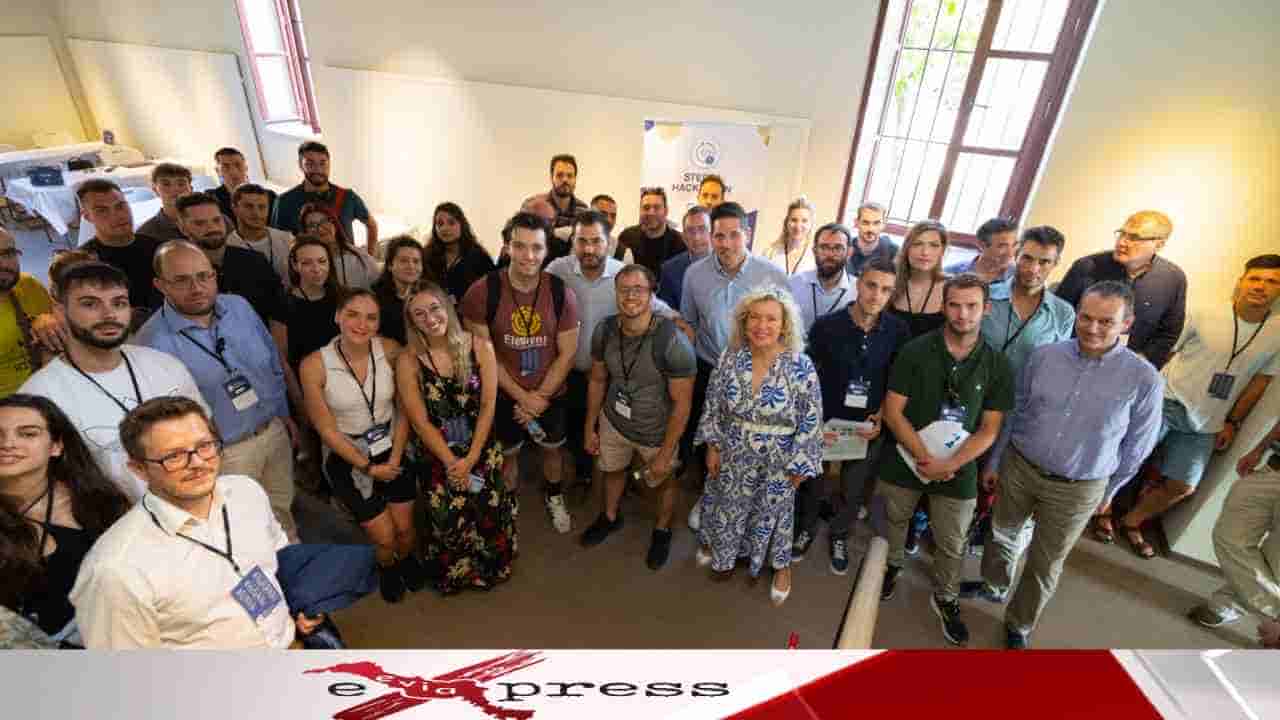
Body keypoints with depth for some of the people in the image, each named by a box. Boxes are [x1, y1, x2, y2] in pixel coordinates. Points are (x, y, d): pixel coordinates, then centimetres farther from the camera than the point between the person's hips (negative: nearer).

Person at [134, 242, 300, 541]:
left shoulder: (239, 306, -5)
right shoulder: (152, 342, -20)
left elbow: (273, 363, 8)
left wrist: (284, 413, 13)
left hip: (275, 431, 5)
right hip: (225, 454, -5)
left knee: (283, 509, 25)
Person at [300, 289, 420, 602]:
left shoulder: (391, 350, -15)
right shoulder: (314, 365, -20)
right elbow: (327, 430, -12)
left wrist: (395, 458, -11)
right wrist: (367, 467, -9)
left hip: (393, 451, 2)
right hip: (347, 459, -1)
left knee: (405, 528, 9)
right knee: (384, 537, 7)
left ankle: (406, 559, 46)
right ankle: (386, 568, 44)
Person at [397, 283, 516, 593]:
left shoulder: (479, 346, -9)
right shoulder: (408, 361, -11)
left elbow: (488, 406, -8)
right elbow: (420, 422, -9)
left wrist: (470, 458, -11)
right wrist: (452, 462, -10)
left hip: (481, 449, 1)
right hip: (436, 455, -1)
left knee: (490, 513, 3)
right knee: (448, 520, 1)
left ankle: (490, 568, 37)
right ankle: (455, 574, 36)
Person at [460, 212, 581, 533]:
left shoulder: (562, 293, -17)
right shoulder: (482, 292, -20)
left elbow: (567, 353, -10)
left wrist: (539, 397, -13)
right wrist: (521, 396, -15)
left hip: (550, 392, 1)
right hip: (503, 394, -1)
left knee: (552, 448, 22)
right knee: (506, 453, 20)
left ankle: (554, 498, 50)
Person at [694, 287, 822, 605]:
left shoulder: (801, 366, -21)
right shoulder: (730, 358, -12)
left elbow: (811, 422, -13)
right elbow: (713, 406, -1)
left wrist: (799, 465, -9)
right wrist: (712, 446, 1)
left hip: (776, 463, -2)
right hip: (732, 456, 3)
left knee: (772, 514, 20)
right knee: (726, 507, 23)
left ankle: (780, 565, 49)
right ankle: (723, 551, 54)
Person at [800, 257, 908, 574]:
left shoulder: (898, 331, -10)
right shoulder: (826, 325, -15)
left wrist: (881, 418, -9)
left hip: (869, 427, 1)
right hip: (824, 422, -1)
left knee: (853, 491, 19)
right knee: (811, 483, 19)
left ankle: (838, 535, 47)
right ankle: (806, 529, 46)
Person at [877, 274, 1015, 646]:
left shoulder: (997, 365, -6)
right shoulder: (915, 351, -11)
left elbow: (989, 429, -4)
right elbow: (893, 412, -11)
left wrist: (948, 465, -16)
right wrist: (926, 458, -16)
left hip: (959, 470, 1)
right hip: (905, 460, -1)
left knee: (952, 544, 15)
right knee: (894, 521, 20)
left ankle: (945, 599, 40)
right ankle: (892, 566, 49)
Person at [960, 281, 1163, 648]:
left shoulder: (1143, 379, -15)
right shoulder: (1044, 355, -10)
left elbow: (1135, 448, -2)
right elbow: (1014, 412, 1)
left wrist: (1105, 492, 8)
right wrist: (994, 462, 5)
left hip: (1077, 490, -2)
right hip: (1018, 467, 2)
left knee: (1045, 566, 15)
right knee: (1002, 535, 23)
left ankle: (1019, 626, 39)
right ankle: (993, 586, 52)